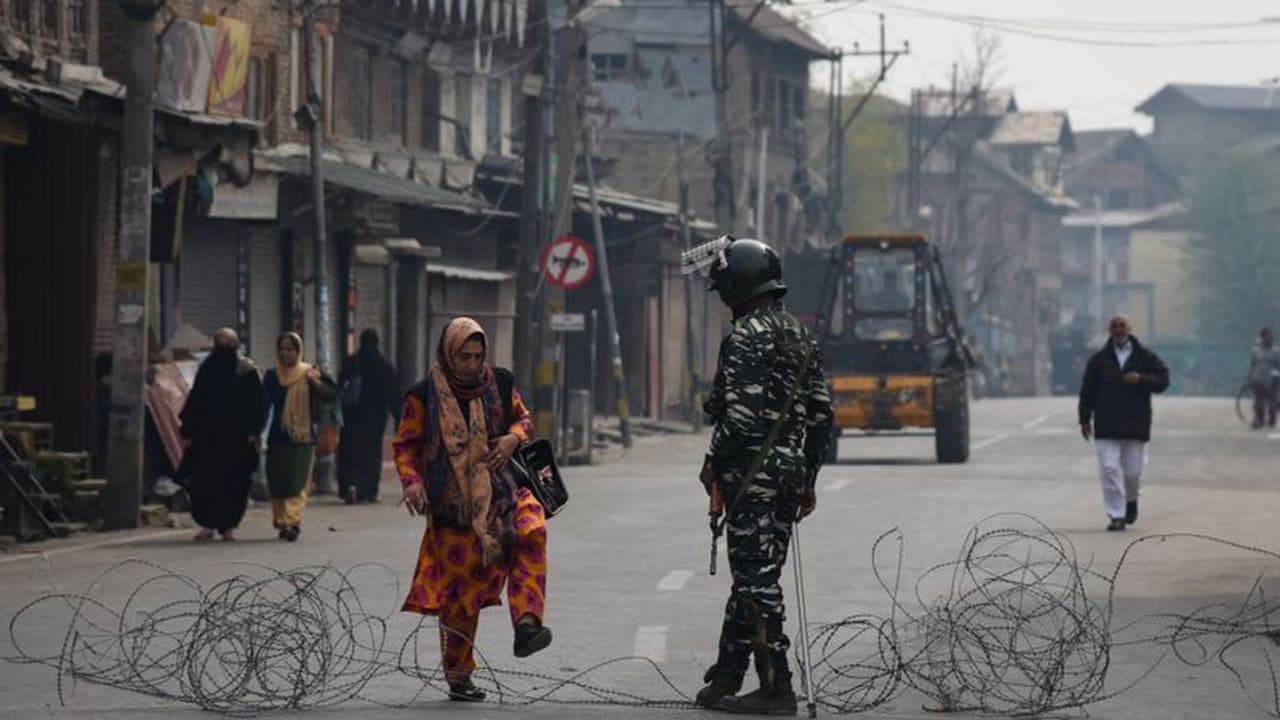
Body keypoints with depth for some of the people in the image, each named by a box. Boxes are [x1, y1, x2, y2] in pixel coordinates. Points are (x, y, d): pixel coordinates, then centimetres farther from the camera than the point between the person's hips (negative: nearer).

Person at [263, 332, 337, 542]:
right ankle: (282, 521, 11)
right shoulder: (272, 376, 8)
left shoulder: (309, 374, 1)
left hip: (302, 437, -3)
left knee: (297, 484, -10)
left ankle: (292, 520, -16)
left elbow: (332, 395, -9)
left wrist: (316, 382, -27)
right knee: (277, 484, 1)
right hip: (277, 438, 3)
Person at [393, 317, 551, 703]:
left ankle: (526, 623, -35)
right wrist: (412, 481, -16)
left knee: (531, 533, -29)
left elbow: (523, 418, 18)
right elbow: (405, 446, 2)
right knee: (460, 588, 0)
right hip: (455, 504, -2)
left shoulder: (499, 384, 4)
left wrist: (514, 437, -5)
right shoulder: (425, 396, -4)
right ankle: (458, 675, 14)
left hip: (501, 491, 2)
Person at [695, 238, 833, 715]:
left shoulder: (746, 337, -13)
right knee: (754, 576, 15)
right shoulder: (801, 336, 14)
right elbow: (821, 412, 16)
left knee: (757, 580, -6)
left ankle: (776, 688, -7)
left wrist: (713, 463, -8)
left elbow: (740, 414, -20)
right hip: (791, 472, 9)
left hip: (752, 474, -9)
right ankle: (726, 679, 23)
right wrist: (808, 479, 21)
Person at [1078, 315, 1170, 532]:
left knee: (1133, 470, 4)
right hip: (1106, 426, 0)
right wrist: (1085, 419, 2)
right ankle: (1116, 516, -6)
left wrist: (1141, 379, -18)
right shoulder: (1099, 359, 7)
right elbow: (1087, 391, 8)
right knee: (1109, 469, -9)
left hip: (1136, 424, 0)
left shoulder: (1146, 357, 5)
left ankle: (1131, 500, 36)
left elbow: (1163, 380, 0)